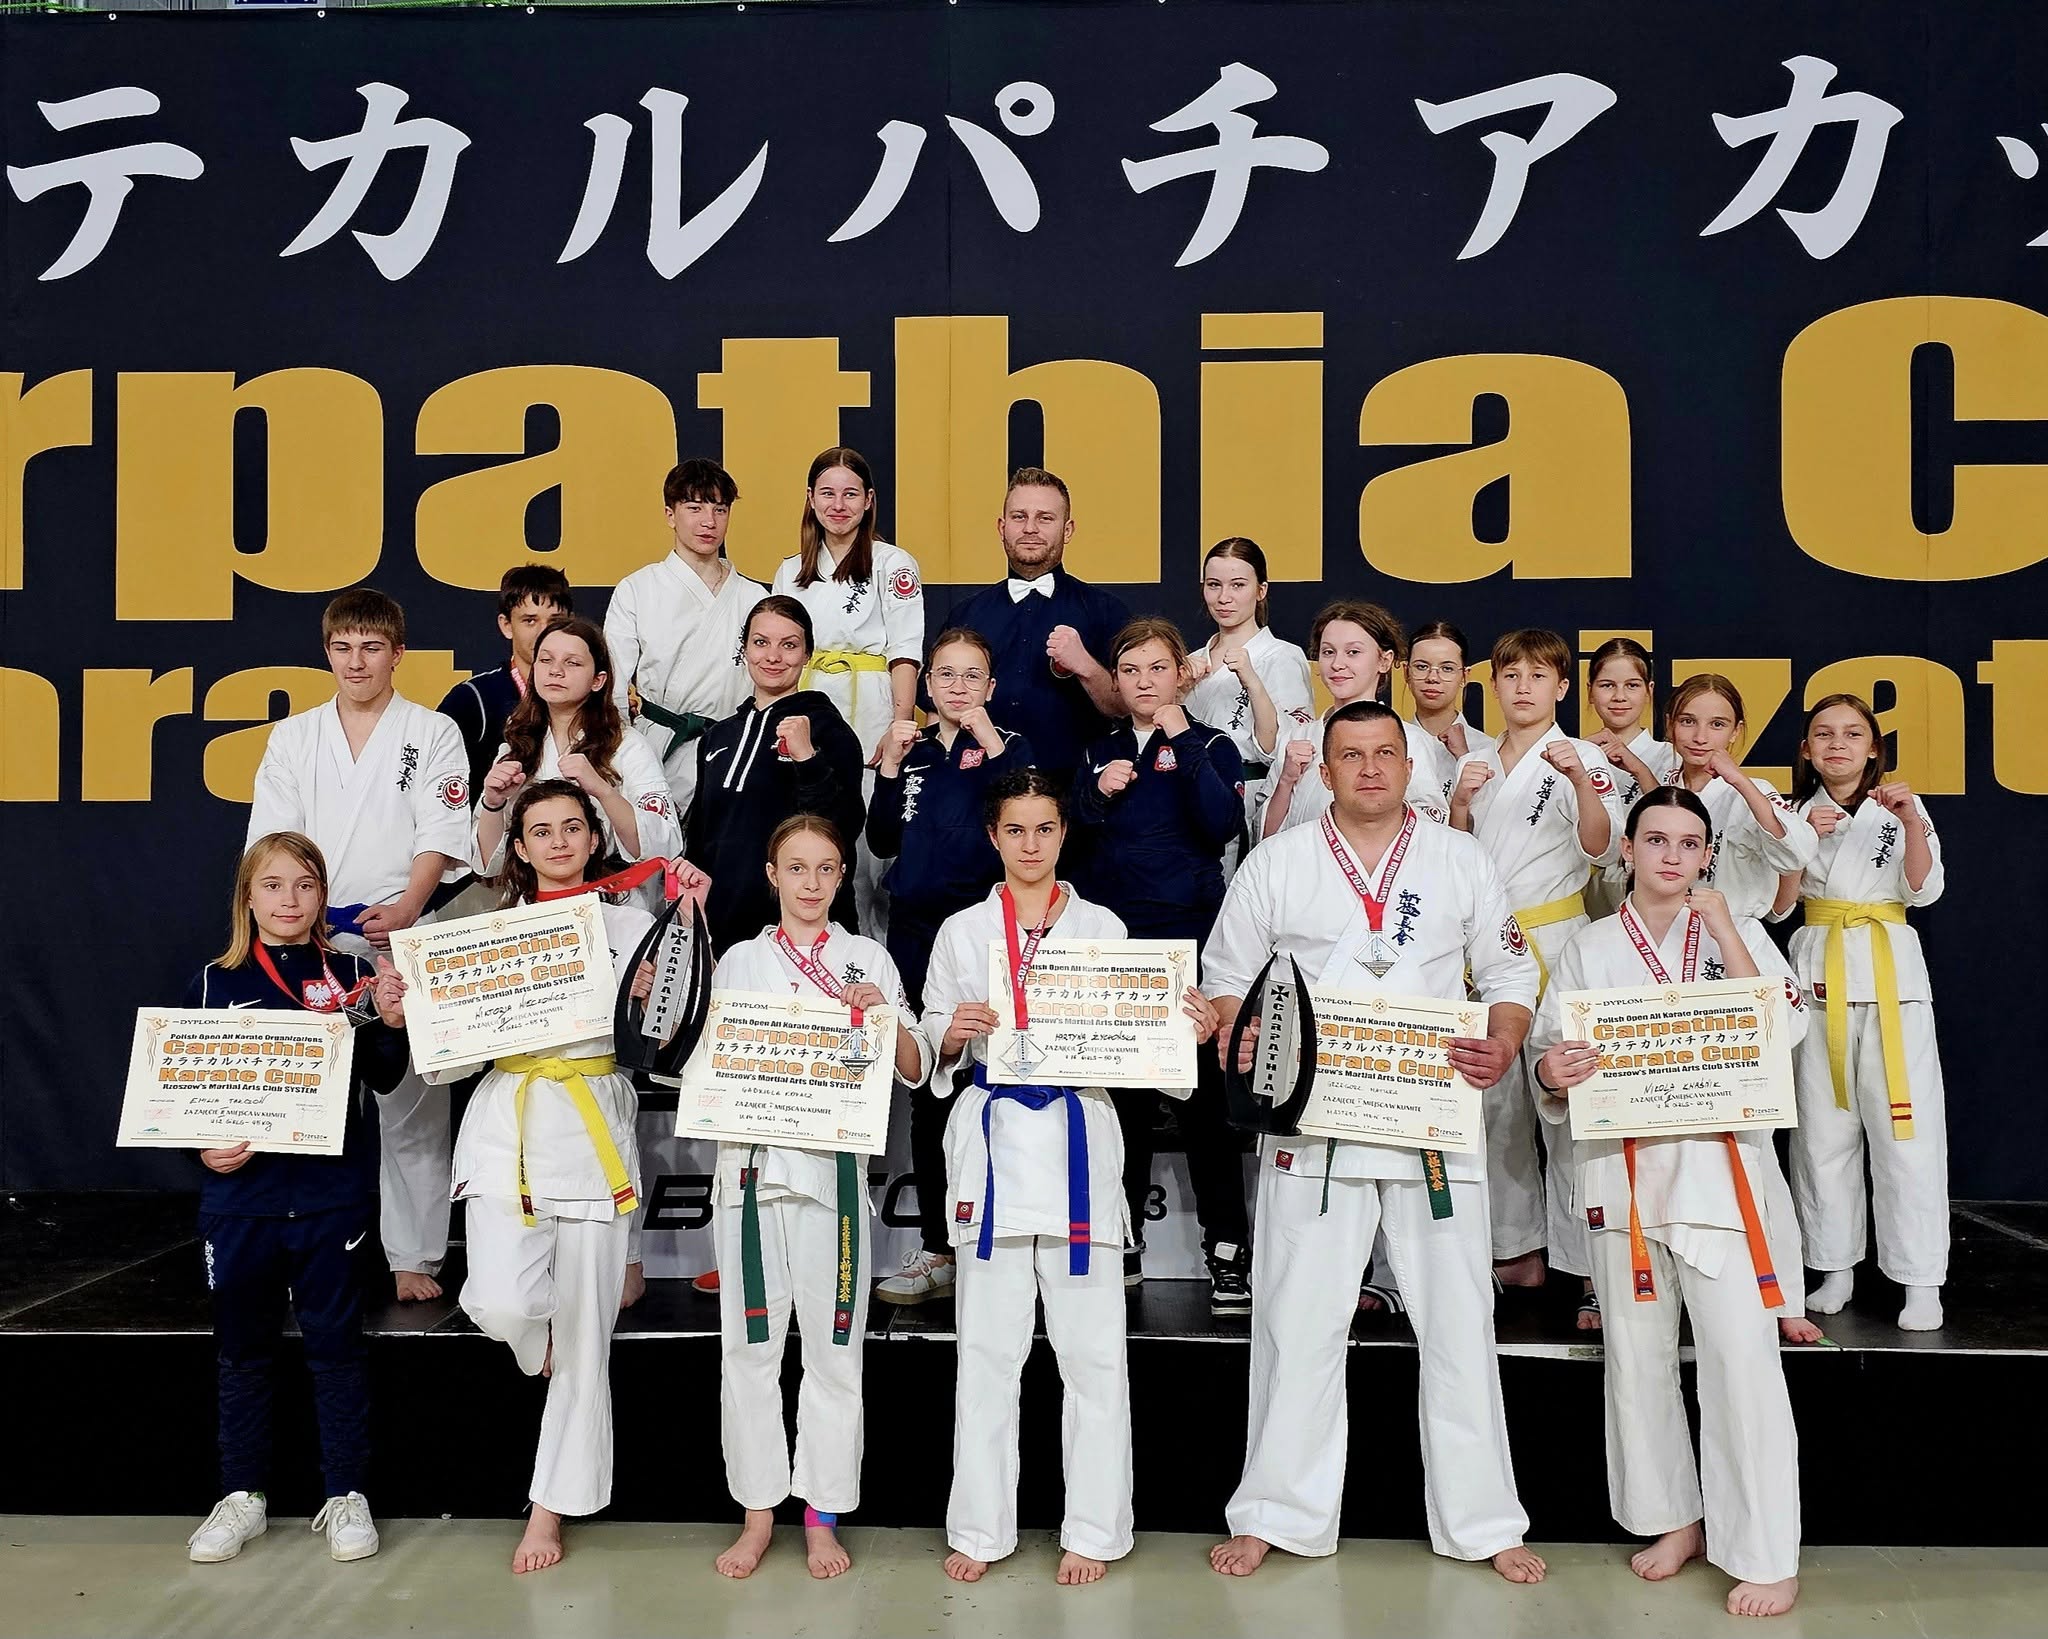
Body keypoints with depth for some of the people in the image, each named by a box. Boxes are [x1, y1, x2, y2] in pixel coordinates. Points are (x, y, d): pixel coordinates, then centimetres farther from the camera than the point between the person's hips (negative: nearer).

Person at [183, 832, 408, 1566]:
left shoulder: (349, 975, 2)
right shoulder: (215, 982, 5)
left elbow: (382, 1079, 1)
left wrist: (392, 1023, -17)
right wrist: (203, 1146, -9)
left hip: (330, 1191, -2)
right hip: (239, 1192, 2)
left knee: (334, 1340, 6)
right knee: (243, 1345, 12)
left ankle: (347, 1495, 17)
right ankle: (242, 1495, 27)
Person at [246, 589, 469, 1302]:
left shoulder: (433, 733, 6)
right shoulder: (293, 737, 14)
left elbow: (441, 835, -4)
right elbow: (270, 838, 8)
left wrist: (408, 905, -20)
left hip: (402, 938, -2)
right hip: (310, 942, 3)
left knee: (410, 1104, -1)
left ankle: (413, 1256, 7)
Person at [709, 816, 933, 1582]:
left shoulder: (869, 959, 8)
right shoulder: (739, 960, 11)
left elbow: (915, 1071, 4)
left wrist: (883, 1015, -14)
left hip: (834, 1164, -1)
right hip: (752, 1161, 1)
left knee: (833, 1344, 4)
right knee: (750, 1344, 5)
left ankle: (822, 1515, 17)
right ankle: (758, 1511, 19)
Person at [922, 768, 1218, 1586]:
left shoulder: (1102, 927, 9)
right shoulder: (962, 932, 10)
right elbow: (933, 1046, 9)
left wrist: (1189, 1030, -12)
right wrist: (953, 1034, -12)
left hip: (1078, 1140, 0)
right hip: (994, 1142, 0)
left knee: (1091, 1348, 2)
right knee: (988, 1348, 5)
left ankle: (1093, 1528, 15)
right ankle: (982, 1528, 18)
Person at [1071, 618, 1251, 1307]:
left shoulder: (1211, 746, 3)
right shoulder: (1100, 753, 14)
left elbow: (1222, 826, -15)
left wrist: (1183, 743, -15)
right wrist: (1098, 794, -5)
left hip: (1190, 939, -3)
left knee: (1202, 1093, -4)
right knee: (1121, 1094, 7)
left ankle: (1227, 1249, 4)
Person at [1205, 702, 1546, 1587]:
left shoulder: (1460, 859, 7)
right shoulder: (1276, 862, 5)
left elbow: (1509, 970, 10)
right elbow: (1228, 971, 8)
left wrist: (1503, 1044, -9)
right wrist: (1240, 1038, -12)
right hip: (1312, 1122, -1)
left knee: (1459, 1322, 7)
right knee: (1298, 1323, 4)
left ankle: (1481, 1520, 20)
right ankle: (1277, 1513, 17)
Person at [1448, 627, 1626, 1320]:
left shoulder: (1581, 758, -2)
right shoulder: (1476, 761, 12)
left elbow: (1601, 849, -15)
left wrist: (1580, 781, -29)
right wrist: (1459, 804, -5)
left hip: (1554, 941, -5)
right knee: (1498, 1101, 10)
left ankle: (1588, 1266, -3)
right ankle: (1519, 1250, 22)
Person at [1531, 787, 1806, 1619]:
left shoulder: (1738, 934, 6)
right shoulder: (1589, 948, 9)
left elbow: (1785, 1026, -8)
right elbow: (1548, 1049, 7)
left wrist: (1724, 931, -13)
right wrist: (1553, 1072, -17)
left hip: (1719, 1166, -2)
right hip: (1623, 1168, 2)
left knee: (1741, 1359, -8)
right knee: (1637, 1356, 11)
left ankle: (1768, 1556, 4)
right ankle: (1673, 1517, 29)